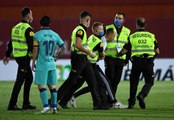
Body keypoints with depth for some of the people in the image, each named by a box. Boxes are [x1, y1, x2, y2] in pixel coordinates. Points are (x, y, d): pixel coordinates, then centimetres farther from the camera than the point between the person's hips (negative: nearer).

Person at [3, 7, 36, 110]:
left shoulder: (16, 27, 12)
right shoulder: (28, 29, -15)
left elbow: (11, 43, 17)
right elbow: (31, 45, -17)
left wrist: (8, 55, 23)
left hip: (17, 56, 9)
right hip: (25, 57, -9)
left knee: (29, 78, 17)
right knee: (20, 80, -6)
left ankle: (26, 103, 18)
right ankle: (12, 105, -7)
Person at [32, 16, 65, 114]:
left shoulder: (37, 35, -7)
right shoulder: (55, 35, 6)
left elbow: (35, 50, -9)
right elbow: (63, 46, 13)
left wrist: (33, 62, 1)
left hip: (42, 64, -4)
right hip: (52, 63, 4)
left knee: (41, 85, -3)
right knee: (52, 85, 10)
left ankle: (46, 106, -13)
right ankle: (54, 107, 9)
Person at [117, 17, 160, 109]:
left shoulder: (132, 37, 6)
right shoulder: (151, 36, 9)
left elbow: (124, 50, 4)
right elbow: (157, 51, 10)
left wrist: (118, 54, 24)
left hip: (136, 62, 0)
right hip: (148, 62, 0)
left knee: (134, 82, 13)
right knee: (149, 82, 8)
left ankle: (131, 103, 13)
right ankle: (142, 95, -18)